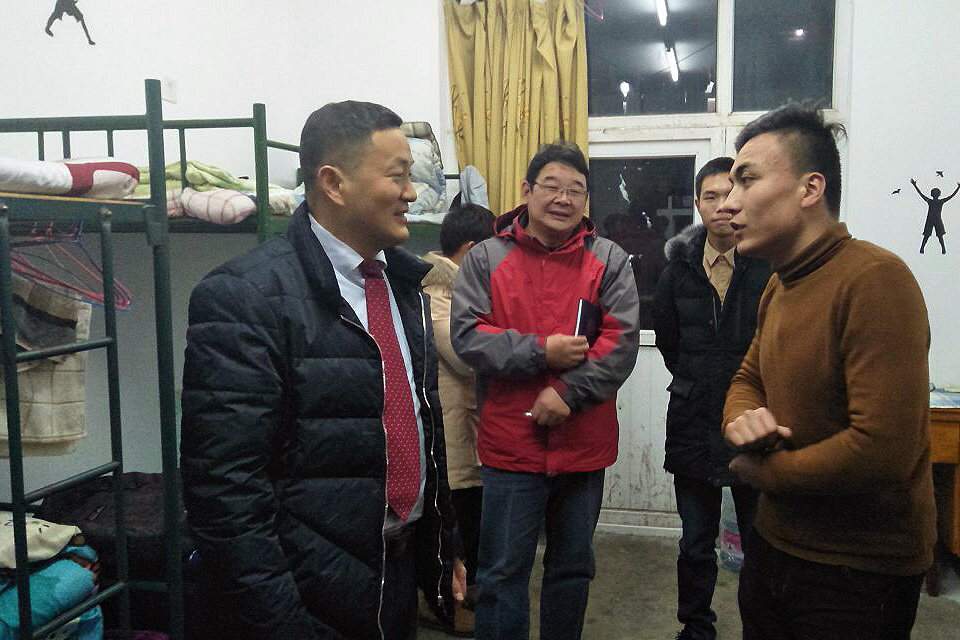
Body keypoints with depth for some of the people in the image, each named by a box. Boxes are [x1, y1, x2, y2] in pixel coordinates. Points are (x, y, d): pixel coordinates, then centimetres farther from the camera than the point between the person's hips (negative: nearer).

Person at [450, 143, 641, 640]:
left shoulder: (610, 261, 2)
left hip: (584, 444, 2)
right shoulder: (485, 259, 0)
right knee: (503, 572, 9)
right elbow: (467, 335, -10)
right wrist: (541, 352, -17)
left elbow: (622, 340, -8)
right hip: (510, 444, -2)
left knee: (574, 567, 19)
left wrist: (568, 392, -18)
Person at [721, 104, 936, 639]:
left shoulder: (874, 278, -23)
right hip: (774, 547, 8)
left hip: (859, 576, -7)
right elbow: (748, 380, 15)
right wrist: (743, 418, -10)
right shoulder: (780, 285, 6)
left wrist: (764, 471, -14)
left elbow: (883, 450, -29)